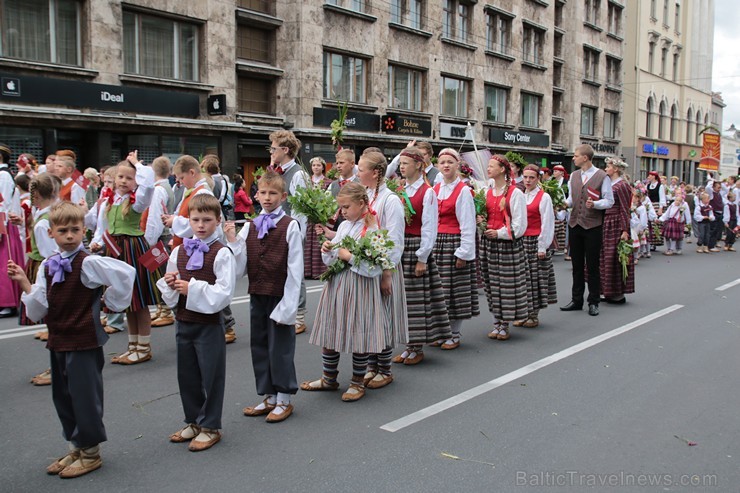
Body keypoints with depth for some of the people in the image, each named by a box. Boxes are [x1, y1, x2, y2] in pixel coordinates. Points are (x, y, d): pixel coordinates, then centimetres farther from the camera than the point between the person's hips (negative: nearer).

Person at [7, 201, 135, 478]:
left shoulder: (88, 263, -15)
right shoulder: (47, 266, 5)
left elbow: (125, 273, -26)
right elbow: (37, 312, 1)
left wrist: (112, 305, -14)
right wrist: (25, 283, -10)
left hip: (84, 342, -7)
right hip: (58, 341, 7)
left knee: (84, 396, 2)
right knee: (62, 396, 17)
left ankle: (90, 453, 19)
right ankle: (76, 448, 34)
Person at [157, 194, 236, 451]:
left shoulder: (222, 254, -11)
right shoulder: (179, 251, 6)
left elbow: (224, 293, -18)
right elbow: (168, 293, 14)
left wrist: (193, 288, -22)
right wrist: (169, 283, -8)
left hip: (209, 324, -6)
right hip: (183, 322, 6)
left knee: (211, 375, 5)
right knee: (186, 374, 16)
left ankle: (210, 427, 20)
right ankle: (194, 422, 34)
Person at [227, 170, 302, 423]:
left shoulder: (290, 226, -9)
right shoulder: (249, 227, 6)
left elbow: (295, 269, -10)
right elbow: (242, 267, 5)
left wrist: (288, 305, -14)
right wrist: (232, 242, -8)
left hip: (280, 296, -6)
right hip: (257, 295, 6)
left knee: (280, 347, 3)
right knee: (259, 346, 14)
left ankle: (284, 400, 19)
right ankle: (269, 397, 29)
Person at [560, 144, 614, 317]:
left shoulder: (602, 176, -5)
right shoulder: (573, 175, 12)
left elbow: (609, 201, -5)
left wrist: (595, 204, -22)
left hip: (593, 225, -5)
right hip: (574, 224, 5)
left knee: (593, 265, 2)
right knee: (577, 264, 11)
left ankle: (593, 302, 12)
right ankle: (576, 300, 19)